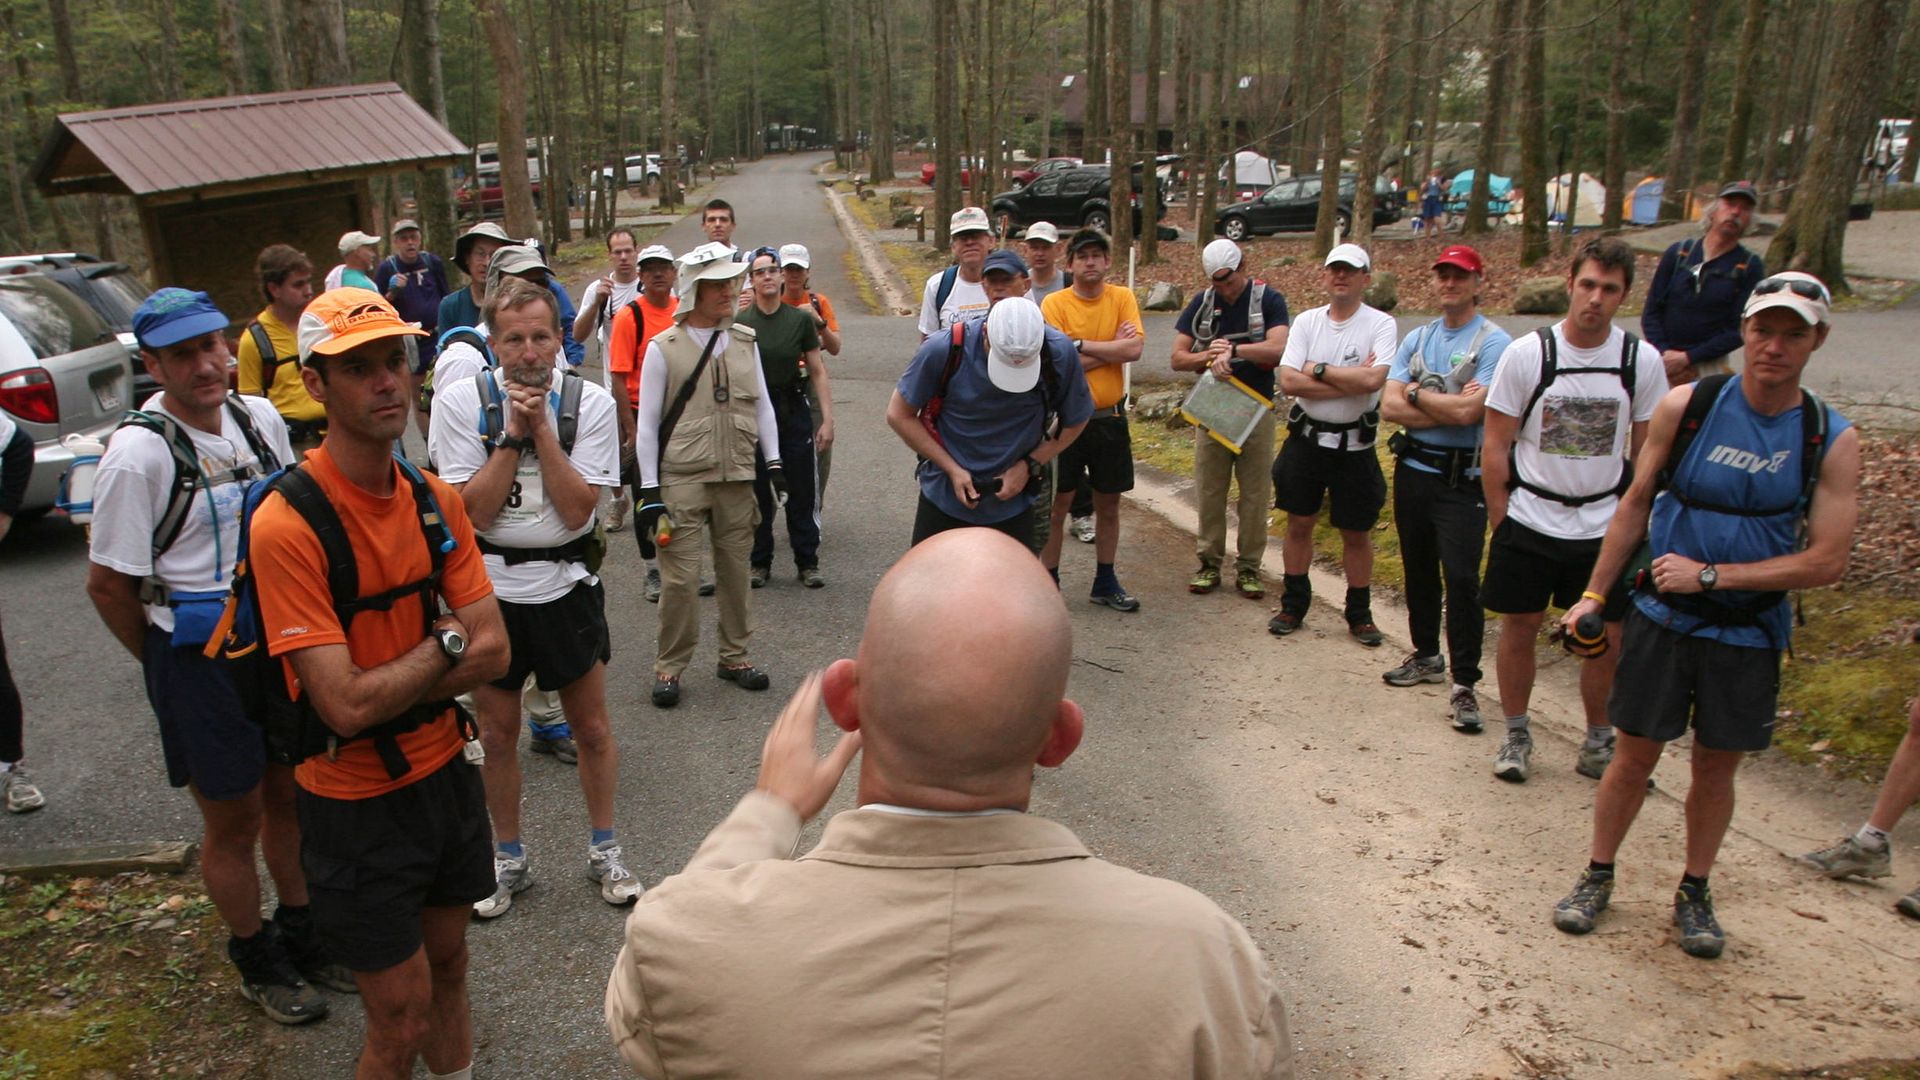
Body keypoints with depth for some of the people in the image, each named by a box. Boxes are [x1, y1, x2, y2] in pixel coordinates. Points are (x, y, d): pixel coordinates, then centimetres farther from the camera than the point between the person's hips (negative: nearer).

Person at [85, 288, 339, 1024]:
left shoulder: (260, 419, 0)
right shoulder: (138, 451, -18)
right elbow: (108, 583, -11)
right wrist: (169, 663, 0)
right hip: (200, 658, -5)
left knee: (291, 797, 19)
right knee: (234, 822, 11)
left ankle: (301, 931, 40)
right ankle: (256, 961, 32)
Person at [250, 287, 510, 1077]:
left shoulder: (435, 500, -2)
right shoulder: (287, 524, -22)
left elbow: (492, 654, -6)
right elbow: (345, 705, -26)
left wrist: (389, 689, -19)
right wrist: (446, 642, -12)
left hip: (444, 769, 6)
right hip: (356, 801, -5)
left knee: (447, 966, 21)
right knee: (403, 1016, 7)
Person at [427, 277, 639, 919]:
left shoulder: (590, 403, -7)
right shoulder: (462, 401, -8)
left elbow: (577, 509, -15)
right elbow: (471, 510, -13)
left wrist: (541, 426, -19)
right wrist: (512, 432, -18)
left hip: (565, 583, 0)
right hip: (489, 585, 0)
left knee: (591, 728, 10)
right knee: (496, 735, 12)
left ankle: (604, 850, 30)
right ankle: (508, 860, 32)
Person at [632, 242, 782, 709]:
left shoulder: (745, 342, 8)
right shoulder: (663, 348, -4)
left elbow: (762, 405, 15)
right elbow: (647, 423, -3)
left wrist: (773, 461, 7)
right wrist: (649, 488, -6)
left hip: (737, 478, 4)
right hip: (681, 481, -4)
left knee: (736, 569, 11)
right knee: (679, 577, -3)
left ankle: (734, 656, 26)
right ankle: (669, 667, 12)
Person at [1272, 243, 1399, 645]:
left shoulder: (1381, 324, -7)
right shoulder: (1306, 322, 2)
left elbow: (1373, 379, -24)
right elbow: (1288, 381, -11)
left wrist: (1318, 369, -14)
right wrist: (1350, 380, -16)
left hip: (1354, 444, -2)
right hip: (1306, 438, 3)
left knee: (1356, 533, 8)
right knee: (1299, 524, 11)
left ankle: (1359, 614, 23)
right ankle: (1294, 605, 25)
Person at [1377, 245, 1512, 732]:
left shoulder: (1493, 342, -8)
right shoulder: (1416, 338, 10)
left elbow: (1469, 410, -20)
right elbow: (1390, 407, -1)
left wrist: (1417, 393, -5)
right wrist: (1448, 407, -13)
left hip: (1462, 479, -6)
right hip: (1412, 469, 6)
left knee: (1461, 579, -9)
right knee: (1418, 571, 16)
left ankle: (1465, 684, -2)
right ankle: (1426, 656, 33)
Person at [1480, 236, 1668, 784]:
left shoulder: (1641, 360, -2)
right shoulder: (1525, 354, -7)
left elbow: (1647, 450, 8)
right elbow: (1495, 445, -2)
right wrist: (1500, 522, -4)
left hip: (1605, 528, 1)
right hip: (1528, 524, -1)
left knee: (1607, 640, 7)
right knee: (1519, 630, 7)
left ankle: (1599, 744, 26)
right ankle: (1516, 736, 25)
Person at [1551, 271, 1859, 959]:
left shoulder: (1832, 441, -7)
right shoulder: (1686, 406, -7)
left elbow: (1825, 563, -10)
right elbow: (1636, 504, 3)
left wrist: (1710, 575, -15)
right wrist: (1594, 594, 3)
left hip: (1749, 633, 1)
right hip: (1662, 618, 0)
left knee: (1716, 768, 12)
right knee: (1635, 754, 8)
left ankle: (1694, 892, 31)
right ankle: (1598, 876, 25)